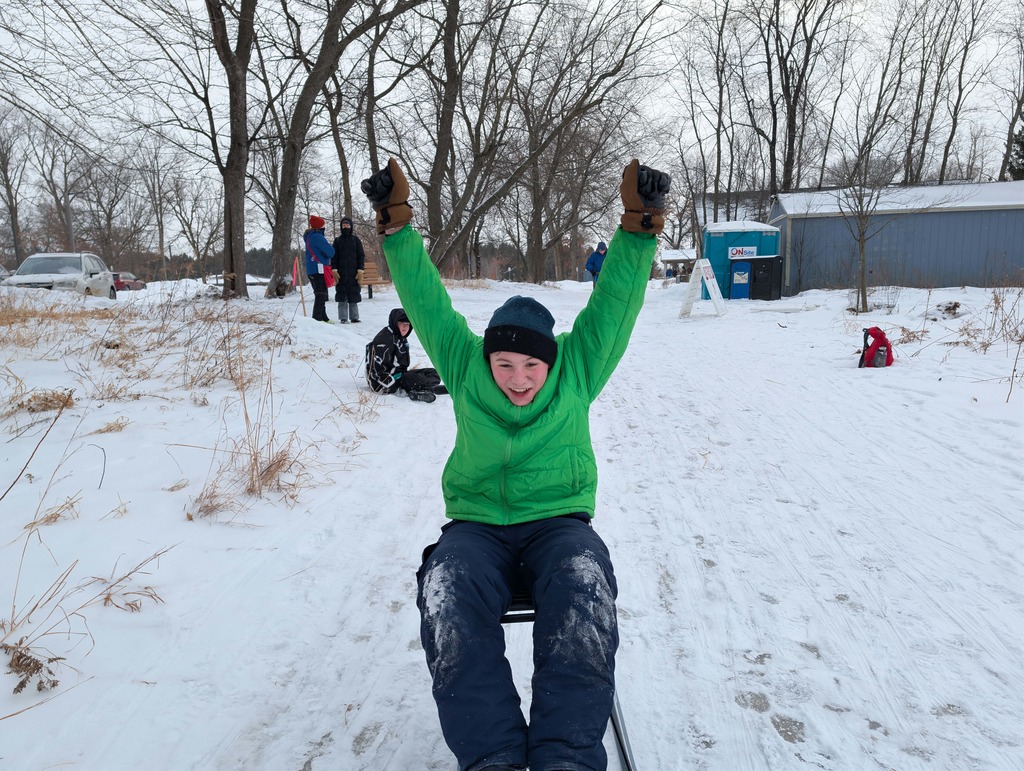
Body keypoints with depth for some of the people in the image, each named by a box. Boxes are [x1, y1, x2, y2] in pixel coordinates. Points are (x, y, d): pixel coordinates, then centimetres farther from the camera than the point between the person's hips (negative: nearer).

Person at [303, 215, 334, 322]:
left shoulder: (310, 236, 18)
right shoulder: (317, 236, -14)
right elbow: (330, 252, -15)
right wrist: (331, 249, 7)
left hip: (312, 270, 10)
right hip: (319, 269, -10)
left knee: (321, 294, 16)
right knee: (321, 294, -11)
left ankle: (322, 317, 22)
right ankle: (317, 318, -15)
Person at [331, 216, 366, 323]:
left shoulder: (356, 239, 9)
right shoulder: (337, 240, 10)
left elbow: (361, 256, 6)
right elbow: (334, 257, 8)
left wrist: (360, 270, -3)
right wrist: (334, 270, -4)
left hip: (353, 273, 0)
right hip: (341, 273, 0)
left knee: (354, 295, 1)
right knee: (342, 295, -2)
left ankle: (354, 317, 7)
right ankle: (343, 318, 0)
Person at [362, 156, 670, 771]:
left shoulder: (577, 371, 7)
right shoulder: (465, 369, 9)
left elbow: (616, 300, 0)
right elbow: (426, 301, 5)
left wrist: (641, 226, -10)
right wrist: (397, 225, -1)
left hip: (559, 523, 0)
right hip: (477, 527, 1)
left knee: (584, 584, -36)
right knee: (447, 595, -34)